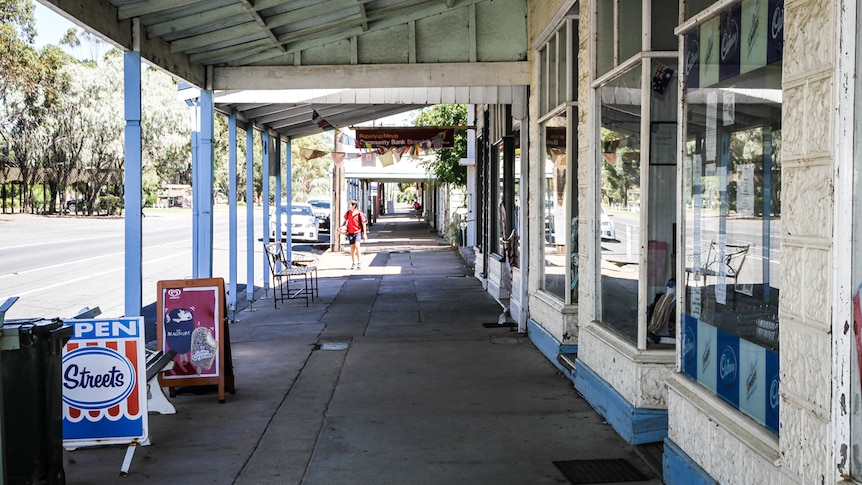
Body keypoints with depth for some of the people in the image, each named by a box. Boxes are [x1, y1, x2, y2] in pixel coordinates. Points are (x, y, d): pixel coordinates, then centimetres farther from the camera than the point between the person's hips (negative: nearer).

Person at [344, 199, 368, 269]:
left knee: (357, 246, -20)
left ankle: (359, 262, -11)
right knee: (352, 247, 9)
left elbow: (364, 223, -5)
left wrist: (364, 234, -7)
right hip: (350, 232, 5)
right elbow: (345, 220, 16)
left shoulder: (359, 213, -11)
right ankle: (353, 263, 21)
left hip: (357, 232, -5)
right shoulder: (348, 213, 2)